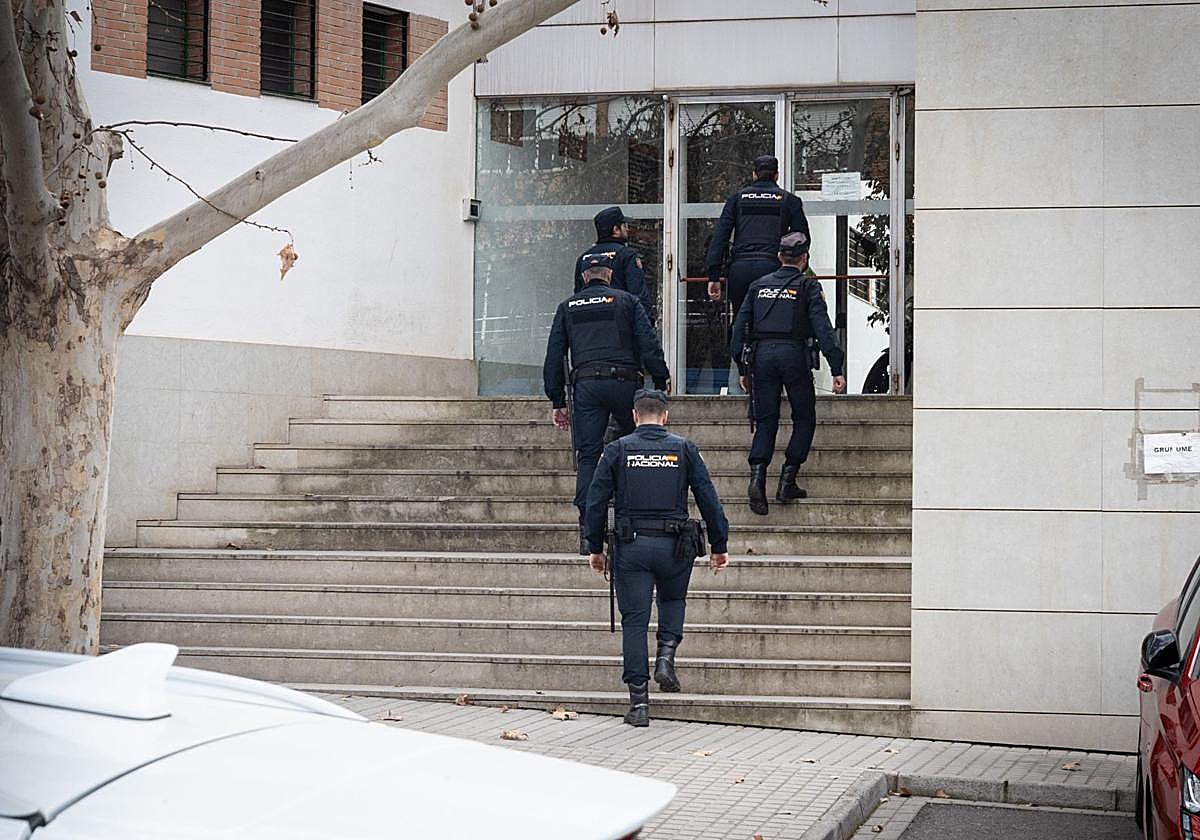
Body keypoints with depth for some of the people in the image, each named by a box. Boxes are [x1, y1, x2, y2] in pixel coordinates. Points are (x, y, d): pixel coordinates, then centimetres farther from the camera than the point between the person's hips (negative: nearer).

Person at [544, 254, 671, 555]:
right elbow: (648, 343, 1)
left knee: (587, 456, 0)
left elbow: (554, 355, 14)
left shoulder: (567, 307, 18)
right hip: (623, 381, -2)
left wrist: (557, 401, 17)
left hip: (586, 384, 2)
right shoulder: (626, 301, 11)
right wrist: (661, 380, 4)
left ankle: (588, 532, -8)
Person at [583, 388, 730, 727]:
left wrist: (596, 547, 11)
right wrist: (719, 546, 9)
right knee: (673, 600, 27)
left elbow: (596, 501, 3)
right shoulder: (684, 449, 5)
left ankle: (639, 701, -1)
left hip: (631, 547, 0)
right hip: (674, 546, 1)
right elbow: (708, 498, 3)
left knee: (634, 620, 4)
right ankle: (666, 656, 2)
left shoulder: (617, 450, 4)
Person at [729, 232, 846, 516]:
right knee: (804, 419, 11)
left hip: (762, 354, 3)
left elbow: (740, 327, 13)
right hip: (793, 354, -3)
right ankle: (787, 480, 2)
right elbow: (822, 328, -6)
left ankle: (757, 476, -15)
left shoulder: (758, 286, 15)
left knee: (765, 421, 7)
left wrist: (743, 369, 18)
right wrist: (837, 369, -8)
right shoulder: (808, 287, 3)